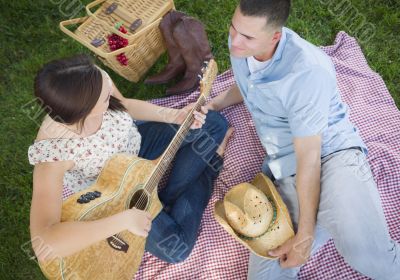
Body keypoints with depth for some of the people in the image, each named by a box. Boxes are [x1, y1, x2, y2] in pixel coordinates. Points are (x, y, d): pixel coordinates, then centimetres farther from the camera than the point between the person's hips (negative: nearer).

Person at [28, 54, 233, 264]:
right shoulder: (52, 152, -40)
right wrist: (123, 219, -44)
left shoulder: (95, 82, -27)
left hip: (135, 145, 4)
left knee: (215, 123, 0)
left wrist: (175, 116, -13)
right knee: (176, 246, -11)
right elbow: (43, 245, -46)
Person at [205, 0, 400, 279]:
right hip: (285, 170, 5)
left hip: (332, 152, -5)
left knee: (366, 255, -33)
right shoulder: (240, 44, -1)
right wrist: (210, 105, 9)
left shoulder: (307, 71, -23)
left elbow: (309, 159, -20)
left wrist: (305, 235, -15)